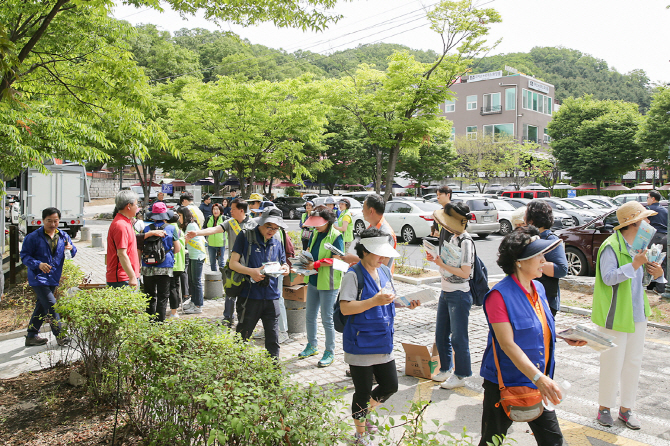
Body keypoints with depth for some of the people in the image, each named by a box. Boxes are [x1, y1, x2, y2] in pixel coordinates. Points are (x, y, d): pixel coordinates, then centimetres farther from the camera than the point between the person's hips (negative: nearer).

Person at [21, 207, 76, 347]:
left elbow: (73, 254, 10)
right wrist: (38, 264, -25)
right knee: (51, 305, -13)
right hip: (38, 278, -6)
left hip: (53, 278, 6)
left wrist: (71, 249, -14)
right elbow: (24, 256, -8)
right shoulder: (33, 237, -8)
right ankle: (59, 336, -6)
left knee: (41, 307, 15)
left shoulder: (63, 236, 7)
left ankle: (31, 336, 27)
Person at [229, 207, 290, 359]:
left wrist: (285, 268, -8)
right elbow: (233, 263, -5)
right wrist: (251, 271, -23)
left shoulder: (277, 242, 11)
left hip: (271, 297, 4)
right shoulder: (245, 236, -2)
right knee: (242, 337, 7)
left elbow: (283, 263, 17)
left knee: (273, 340, 8)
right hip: (249, 296, -3)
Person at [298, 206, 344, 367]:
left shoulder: (336, 236, -14)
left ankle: (330, 352, 16)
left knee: (327, 319, 1)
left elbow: (336, 259, -19)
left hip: (328, 283, -7)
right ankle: (312, 345, 35)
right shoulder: (315, 233, 8)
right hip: (313, 280, 7)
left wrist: (316, 264, -26)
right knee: (310, 316, 16)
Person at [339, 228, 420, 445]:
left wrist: (406, 303, 0)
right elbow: (345, 308, -24)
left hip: (383, 343, 7)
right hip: (361, 344, -7)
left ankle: (362, 415, 39)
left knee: (390, 386, 15)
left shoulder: (385, 271, 7)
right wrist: (375, 301, -31)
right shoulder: (354, 275, -16)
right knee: (363, 391, 6)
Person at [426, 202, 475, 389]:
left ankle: (460, 375, 18)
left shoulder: (465, 241, -18)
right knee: (441, 335, 16)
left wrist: (442, 264, -21)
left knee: (458, 338, 4)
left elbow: (465, 272, -22)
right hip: (446, 293, 9)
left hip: (459, 295, -9)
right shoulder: (452, 238, 8)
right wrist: (436, 259, 0)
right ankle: (446, 370, 32)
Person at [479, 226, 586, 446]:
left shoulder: (539, 289, 5)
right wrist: (538, 377, -31)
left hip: (537, 383, 7)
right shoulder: (500, 295, -21)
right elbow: (507, 343, -25)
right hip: (504, 385, -7)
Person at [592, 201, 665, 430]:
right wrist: (635, 264, -30)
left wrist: (658, 273, -7)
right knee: (612, 364, 2)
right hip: (615, 315, -8)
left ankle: (626, 408, 28)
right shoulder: (611, 246, -16)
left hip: (637, 314, 8)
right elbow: (608, 277, -25)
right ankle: (604, 407, 21)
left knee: (633, 362, 14)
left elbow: (644, 277, 15)